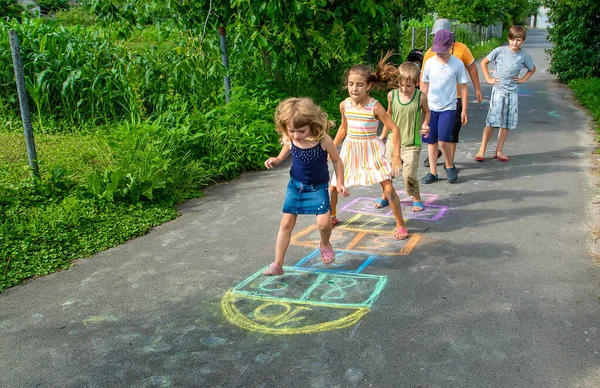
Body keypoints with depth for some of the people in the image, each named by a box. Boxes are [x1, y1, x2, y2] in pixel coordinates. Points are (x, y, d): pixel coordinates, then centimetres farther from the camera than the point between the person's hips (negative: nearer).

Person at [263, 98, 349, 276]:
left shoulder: (324, 141, -22)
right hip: (295, 186, 2)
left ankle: (325, 244, 23)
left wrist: (340, 183, -7)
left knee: (323, 222, -15)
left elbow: (337, 161, -6)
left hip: (318, 187, -2)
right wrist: (274, 161, -17)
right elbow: (282, 157, 6)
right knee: (286, 223, 0)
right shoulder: (289, 141, -14)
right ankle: (277, 265, 8)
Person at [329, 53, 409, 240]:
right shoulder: (344, 105, -4)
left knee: (388, 187, -10)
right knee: (333, 186, 8)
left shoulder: (375, 106, -17)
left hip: (371, 151, -4)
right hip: (350, 149, 4)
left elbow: (394, 128, -13)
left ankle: (400, 225, 6)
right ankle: (331, 216, 35)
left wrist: (396, 156, -16)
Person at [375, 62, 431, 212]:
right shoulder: (392, 95, -4)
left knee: (409, 173, -9)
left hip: (411, 143, -3)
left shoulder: (421, 97, -10)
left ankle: (416, 198, 16)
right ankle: (386, 196, 33)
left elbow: (426, 111, 10)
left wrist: (425, 125, -9)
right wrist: (383, 135, 17)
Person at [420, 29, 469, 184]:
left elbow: (463, 87, 1)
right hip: (431, 107, 3)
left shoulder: (457, 64, -6)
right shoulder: (429, 63, 1)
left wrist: (464, 110, 1)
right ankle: (433, 172, 17)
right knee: (431, 141, 6)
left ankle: (450, 167, 10)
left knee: (443, 140, -14)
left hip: (448, 108, -3)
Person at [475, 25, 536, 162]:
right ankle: (481, 150, -2)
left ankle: (498, 151, 16)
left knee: (506, 124, 6)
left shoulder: (524, 56, 1)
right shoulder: (500, 51, -6)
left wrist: (523, 80, 6)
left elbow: (532, 69, 20)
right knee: (492, 121, -9)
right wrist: (488, 79, -1)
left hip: (513, 93, 3)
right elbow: (484, 62, 5)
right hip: (498, 90, -3)